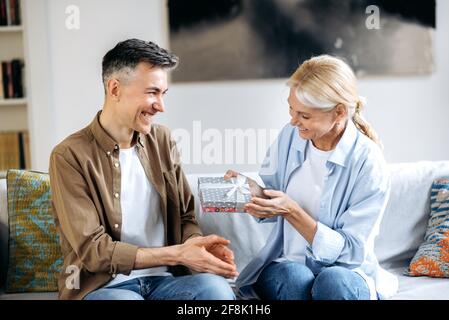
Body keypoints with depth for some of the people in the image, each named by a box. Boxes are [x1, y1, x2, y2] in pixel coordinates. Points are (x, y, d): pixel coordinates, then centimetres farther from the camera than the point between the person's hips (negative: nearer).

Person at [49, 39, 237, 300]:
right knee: (122, 299, -38)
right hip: (103, 285, -4)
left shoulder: (162, 140, 7)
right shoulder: (70, 156, -9)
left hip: (163, 278, 4)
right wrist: (177, 254, -19)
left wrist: (199, 244, -12)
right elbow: (92, 250, -13)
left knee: (216, 287, -27)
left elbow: (185, 217, 12)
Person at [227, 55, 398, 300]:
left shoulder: (368, 162, -14)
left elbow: (349, 251, -14)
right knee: (295, 276, -31)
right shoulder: (290, 136, -2)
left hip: (347, 272, -3)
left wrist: (292, 211, -24)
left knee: (333, 281, -35)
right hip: (285, 264, 3)